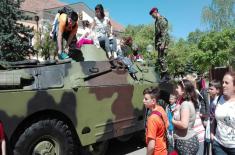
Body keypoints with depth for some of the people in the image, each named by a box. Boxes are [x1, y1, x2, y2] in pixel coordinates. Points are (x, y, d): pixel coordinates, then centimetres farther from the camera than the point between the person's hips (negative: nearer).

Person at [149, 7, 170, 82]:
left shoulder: (162, 20, -8)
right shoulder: (157, 21, 21)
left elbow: (164, 32, -18)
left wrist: (163, 43, -26)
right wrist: (156, 44, 23)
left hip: (163, 41, -10)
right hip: (158, 42, 10)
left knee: (161, 58, -12)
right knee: (160, 59, 9)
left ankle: (166, 76, -8)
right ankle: (163, 75, 14)